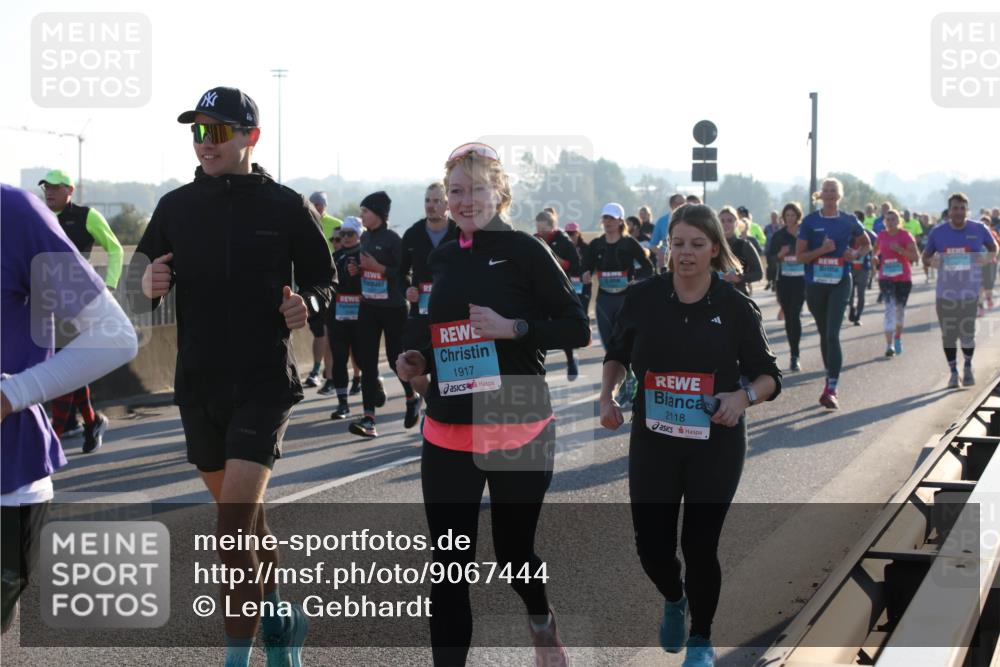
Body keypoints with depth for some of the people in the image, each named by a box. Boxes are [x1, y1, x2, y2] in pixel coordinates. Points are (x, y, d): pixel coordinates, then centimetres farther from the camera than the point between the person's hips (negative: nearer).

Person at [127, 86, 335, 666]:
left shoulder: (287, 206, -2)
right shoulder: (176, 207, 6)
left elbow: (324, 279, 7)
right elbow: (141, 281, 10)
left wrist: (308, 304, -15)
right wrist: (147, 285, -13)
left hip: (265, 383, -4)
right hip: (198, 384, 5)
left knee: (233, 529, -14)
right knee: (244, 515, 18)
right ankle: (280, 615, 38)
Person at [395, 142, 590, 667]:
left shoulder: (525, 251, -8)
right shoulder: (441, 259, 8)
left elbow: (578, 330, -9)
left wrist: (513, 327, -22)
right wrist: (418, 362, 2)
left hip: (519, 431, -4)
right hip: (447, 435, 4)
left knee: (513, 550, 13)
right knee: (449, 567, 1)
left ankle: (542, 620, 46)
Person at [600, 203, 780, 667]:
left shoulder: (735, 307, -7)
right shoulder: (642, 298, -3)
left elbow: (769, 376, -1)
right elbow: (617, 354, 13)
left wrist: (744, 396, -21)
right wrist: (607, 395, -4)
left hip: (716, 444, -1)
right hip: (653, 441, 2)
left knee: (700, 544, 1)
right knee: (651, 544, 2)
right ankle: (674, 599, 40)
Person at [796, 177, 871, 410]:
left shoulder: (849, 221, 3)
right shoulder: (810, 221, 1)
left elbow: (867, 244, 17)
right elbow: (800, 255, -2)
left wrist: (855, 253, -4)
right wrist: (821, 249, -18)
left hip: (840, 283, -2)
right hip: (815, 283, 2)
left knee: (833, 334, -14)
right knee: (824, 334, 13)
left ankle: (831, 389, -17)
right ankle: (831, 379, 29)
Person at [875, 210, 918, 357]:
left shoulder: (906, 236, -4)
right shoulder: (881, 235, 5)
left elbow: (914, 257, -10)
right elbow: (876, 251, 26)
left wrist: (900, 250, -22)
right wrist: (876, 258, 6)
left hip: (903, 278, 0)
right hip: (886, 278, 0)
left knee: (900, 309, 11)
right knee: (889, 307, -14)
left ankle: (897, 339, 34)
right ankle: (889, 345, -19)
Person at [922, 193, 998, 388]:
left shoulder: (979, 229, -1)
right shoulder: (937, 232, 1)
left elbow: (993, 249, 14)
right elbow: (926, 256, 12)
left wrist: (986, 259, -8)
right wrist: (933, 262, -11)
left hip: (970, 291, -1)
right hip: (945, 292, 1)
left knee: (967, 332, -1)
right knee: (948, 334, 4)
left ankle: (968, 368, 22)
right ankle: (953, 372, 19)